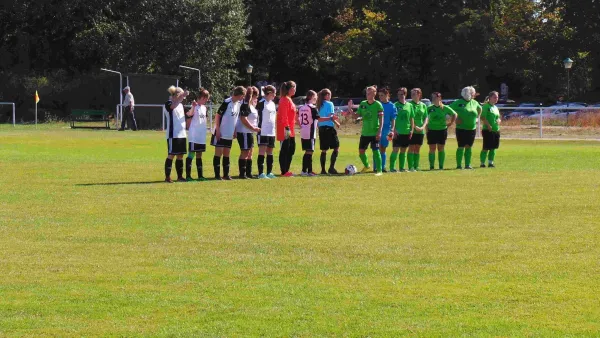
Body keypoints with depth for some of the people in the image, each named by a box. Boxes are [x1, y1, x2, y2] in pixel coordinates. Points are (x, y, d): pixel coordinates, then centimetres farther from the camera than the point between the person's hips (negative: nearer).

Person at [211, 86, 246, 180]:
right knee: (218, 153, -3)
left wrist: (234, 131, 14)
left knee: (227, 154, 11)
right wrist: (217, 130, -16)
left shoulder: (239, 103, 6)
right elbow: (217, 116, -13)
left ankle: (226, 174, 16)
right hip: (221, 134, -7)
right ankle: (217, 175, 0)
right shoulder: (227, 103, -16)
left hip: (230, 135, 7)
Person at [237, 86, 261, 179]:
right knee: (245, 152, -7)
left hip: (249, 132, 10)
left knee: (249, 153, 14)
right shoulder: (245, 105, -16)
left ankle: (248, 173, 20)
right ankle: (242, 174, -4)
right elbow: (243, 119, -23)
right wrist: (253, 128, -19)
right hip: (244, 132, -10)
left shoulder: (251, 105, 15)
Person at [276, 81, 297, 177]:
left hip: (290, 130, 10)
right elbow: (284, 115, -20)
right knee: (284, 150, -5)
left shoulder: (289, 99, 16)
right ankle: (284, 172, -1)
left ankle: (286, 170, 19)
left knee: (291, 149, 13)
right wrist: (287, 128, -24)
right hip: (285, 130, -10)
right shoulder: (285, 100, -14)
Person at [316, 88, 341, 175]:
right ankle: (331, 167, -11)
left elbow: (318, 118, 11)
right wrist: (337, 123, 2)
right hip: (329, 128, -7)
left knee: (324, 150, 10)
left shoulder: (319, 105, 12)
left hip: (321, 128, 7)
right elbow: (331, 117, -13)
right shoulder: (329, 104, -7)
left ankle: (323, 169, 8)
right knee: (336, 148, -2)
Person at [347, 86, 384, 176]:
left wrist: (379, 131, -16)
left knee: (376, 151, -7)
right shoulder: (363, 104, 6)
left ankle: (379, 170, 1)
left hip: (374, 133, -6)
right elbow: (356, 115, 8)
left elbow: (381, 119, -9)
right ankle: (367, 166, 33)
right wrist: (350, 109, -9)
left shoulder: (378, 105, -8)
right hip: (365, 132, 6)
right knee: (361, 151, 9)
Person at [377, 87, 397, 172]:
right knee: (378, 149, -8)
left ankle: (383, 167, 15)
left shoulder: (391, 106, 2)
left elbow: (393, 120, 4)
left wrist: (392, 130, -8)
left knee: (383, 149, 10)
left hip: (386, 130, 2)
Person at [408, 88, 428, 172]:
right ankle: (411, 167, -4)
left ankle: (416, 166, 12)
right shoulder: (410, 105, -4)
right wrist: (415, 127, -16)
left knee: (418, 149, 8)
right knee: (411, 148, -5)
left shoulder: (423, 105, 9)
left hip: (421, 130, 4)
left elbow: (426, 118, 11)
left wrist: (423, 126, -4)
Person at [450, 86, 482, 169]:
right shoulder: (459, 102, -8)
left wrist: (477, 117, 16)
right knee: (461, 147, -4)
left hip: (472, 129, 5)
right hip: (461, 129, -5)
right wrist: (455, 119, -8)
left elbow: (480, 109, 27)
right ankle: (459, 165, 2)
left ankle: (467, 164, 9)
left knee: (469, 147, 6)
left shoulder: (474, 103, 8)